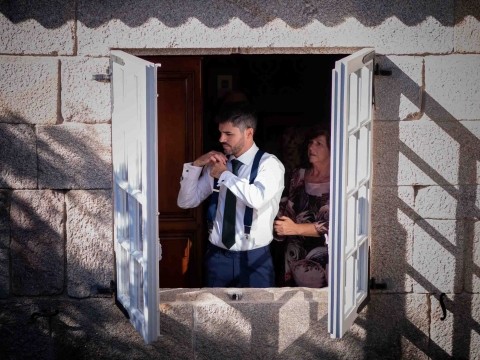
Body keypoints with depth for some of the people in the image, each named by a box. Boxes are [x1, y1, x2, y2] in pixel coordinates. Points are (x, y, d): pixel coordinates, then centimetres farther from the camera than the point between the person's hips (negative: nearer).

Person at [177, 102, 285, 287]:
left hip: (254, 258, -4)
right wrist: (196, 165, -6)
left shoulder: (269, 164, -8)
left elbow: (257, 199, -28)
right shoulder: (217, 163, 6)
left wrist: (224, 174, -16)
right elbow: (185, 202, 8)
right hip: (218, 255, 4)